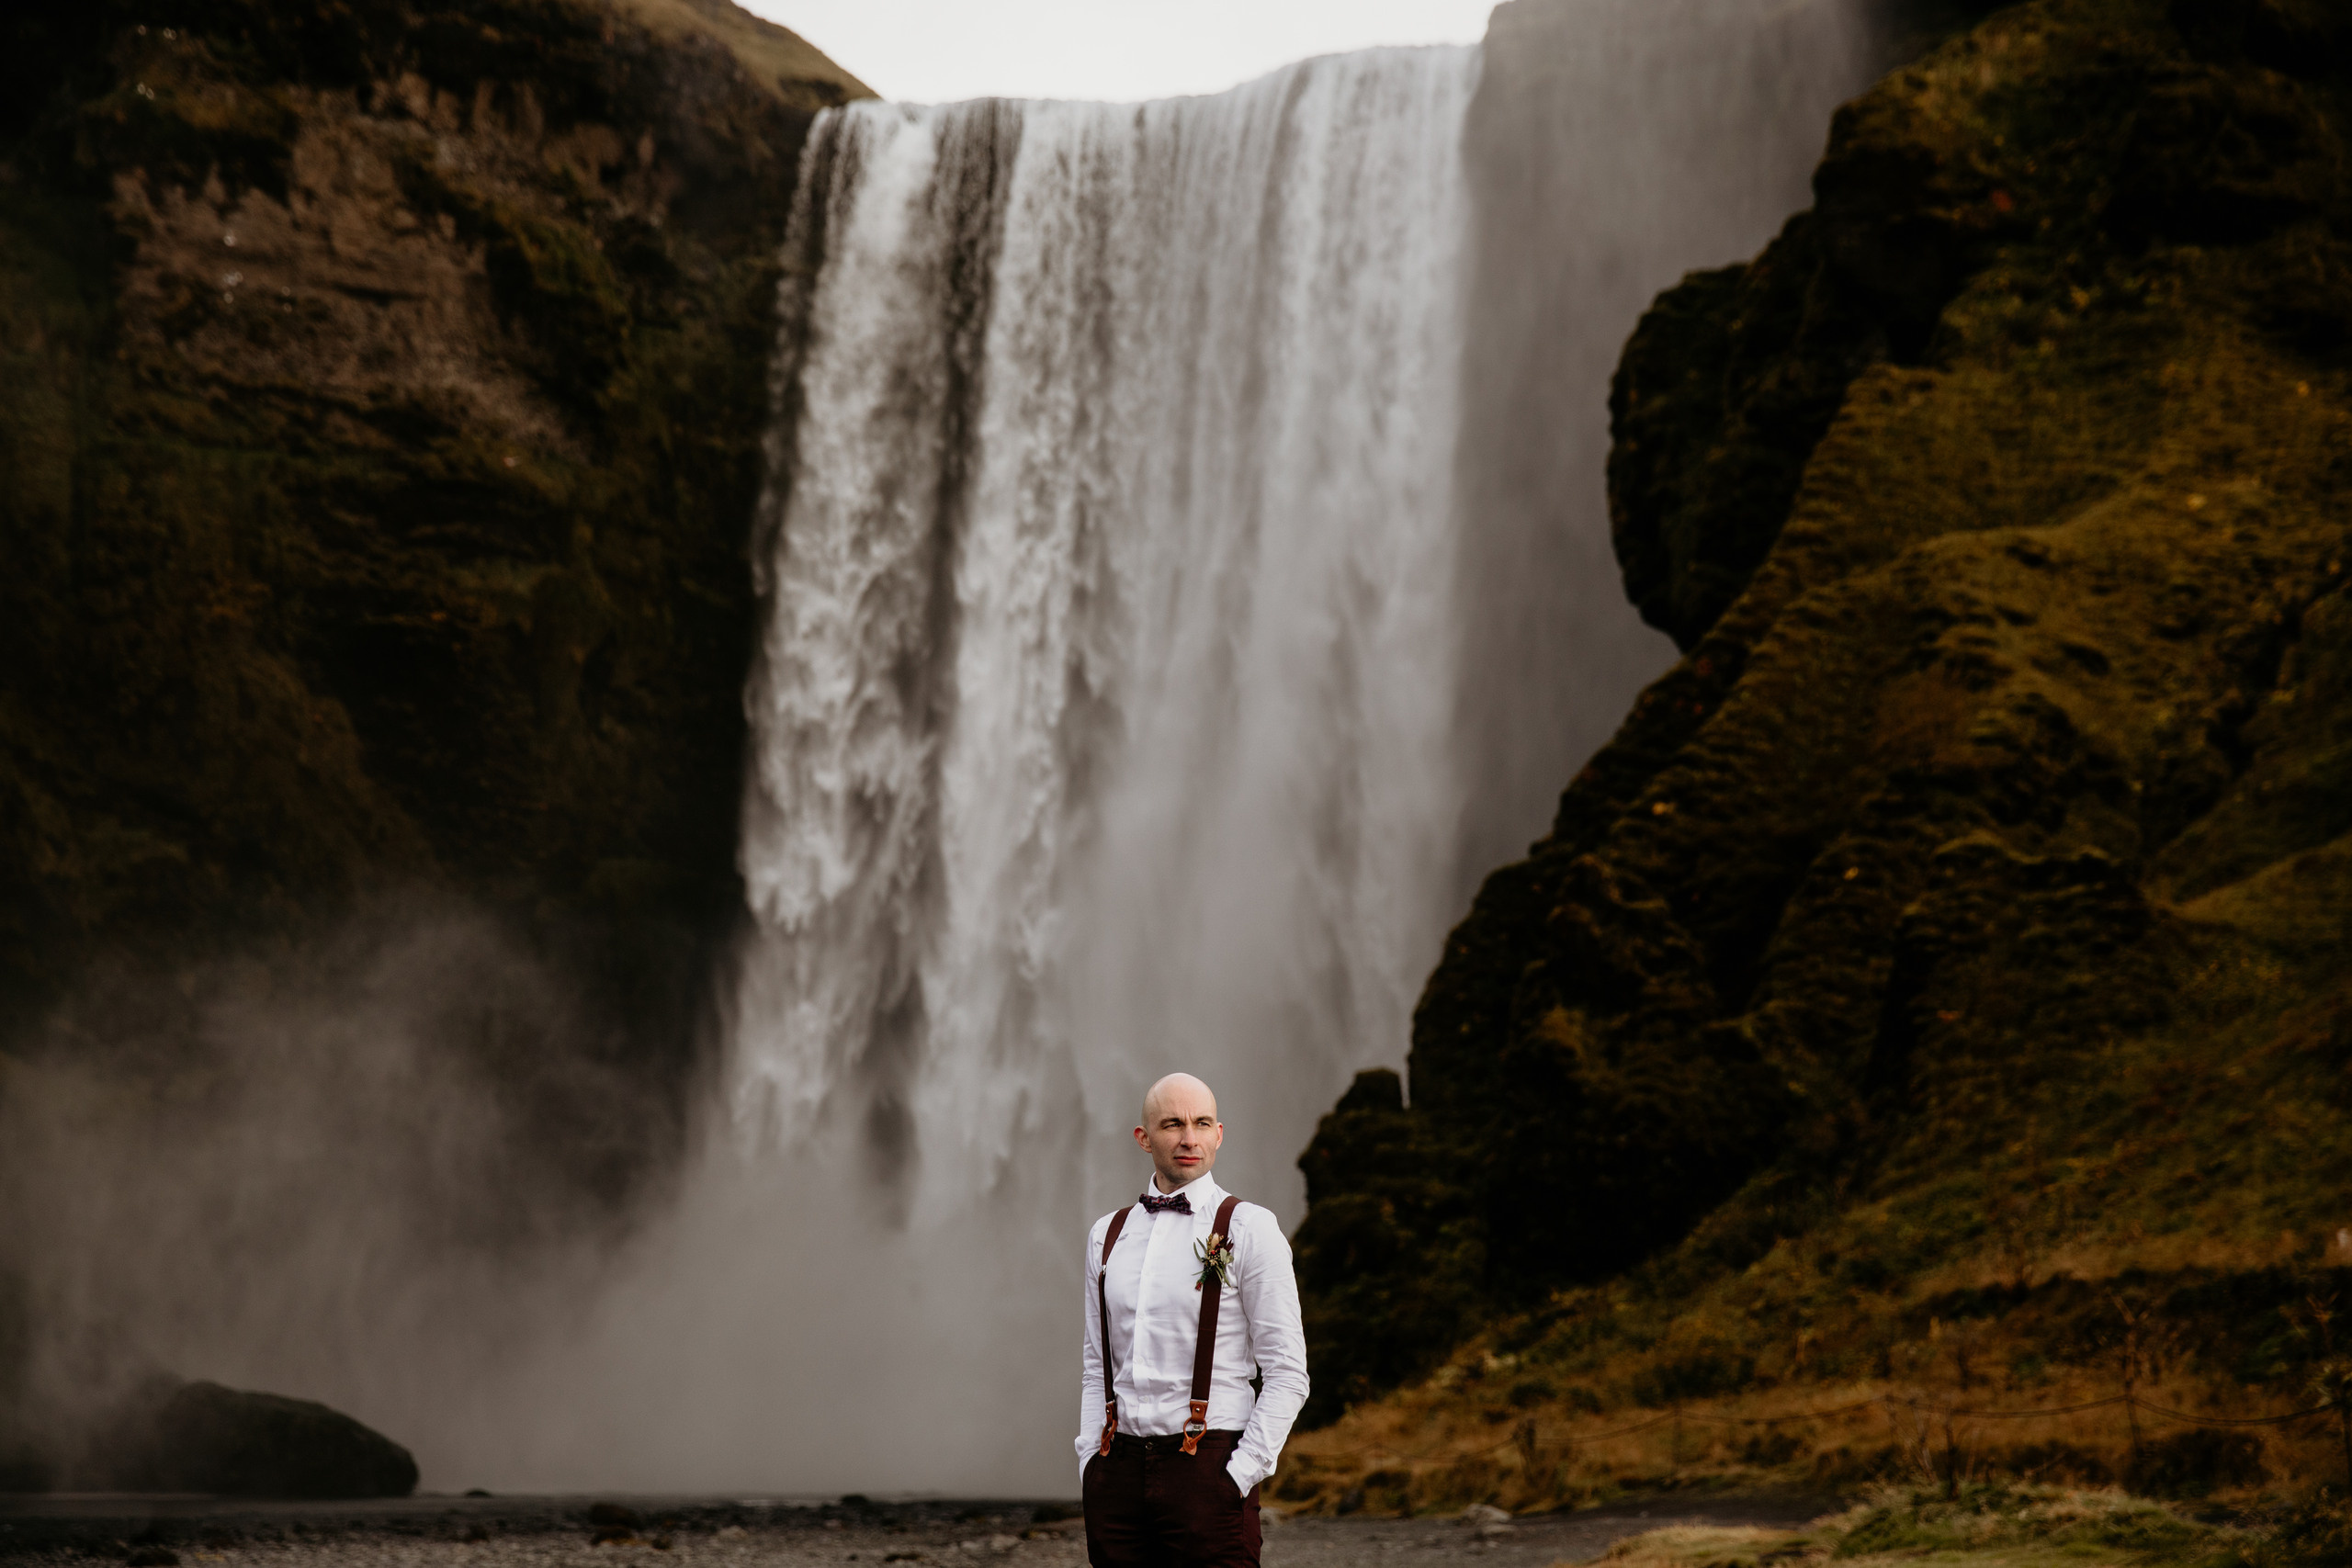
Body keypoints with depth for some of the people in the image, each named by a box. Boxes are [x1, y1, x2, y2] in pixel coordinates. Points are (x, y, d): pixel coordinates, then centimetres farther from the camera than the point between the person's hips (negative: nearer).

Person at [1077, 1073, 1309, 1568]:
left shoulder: (1249, 1228, -1)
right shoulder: (1107, 1235, 14)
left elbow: (1287, 1374, -4)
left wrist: (1239, 1475, -10)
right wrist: (1089, 1461, 7)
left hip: (1208, 1467, -4)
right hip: (1118, 1468, 4)